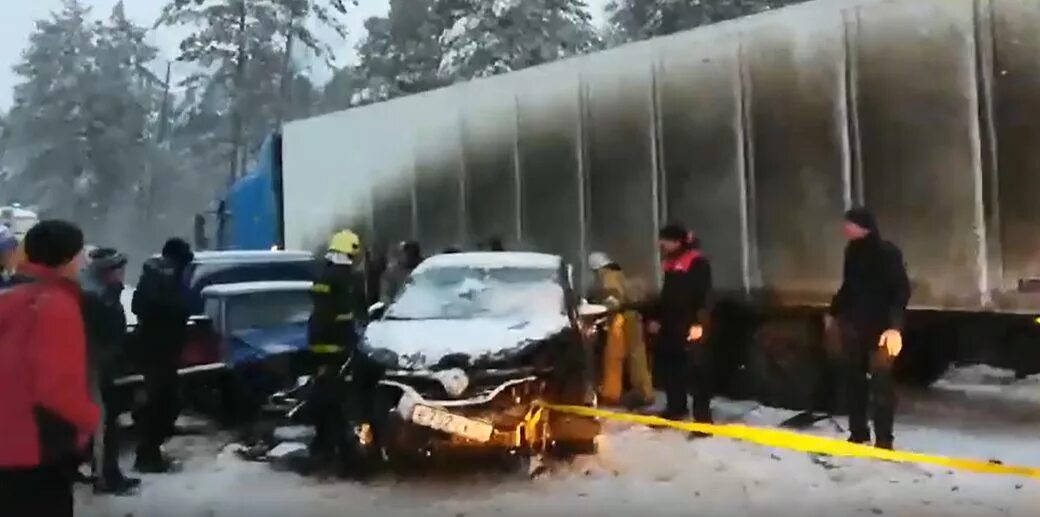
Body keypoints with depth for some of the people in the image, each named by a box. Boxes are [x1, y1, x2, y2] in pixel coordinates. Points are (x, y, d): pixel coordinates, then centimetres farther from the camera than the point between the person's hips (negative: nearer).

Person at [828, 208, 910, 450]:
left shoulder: (888, 252, -12)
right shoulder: (852, 251, 8)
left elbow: (901, 290, -17)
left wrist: (894, 326, -26)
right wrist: (834, 312, 28)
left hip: (880, 328, -6)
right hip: (853, 325, 6)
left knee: (881, 383, -4)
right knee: (853, 379, 10)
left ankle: (883, 440, 4)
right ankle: (858, 432, 23)